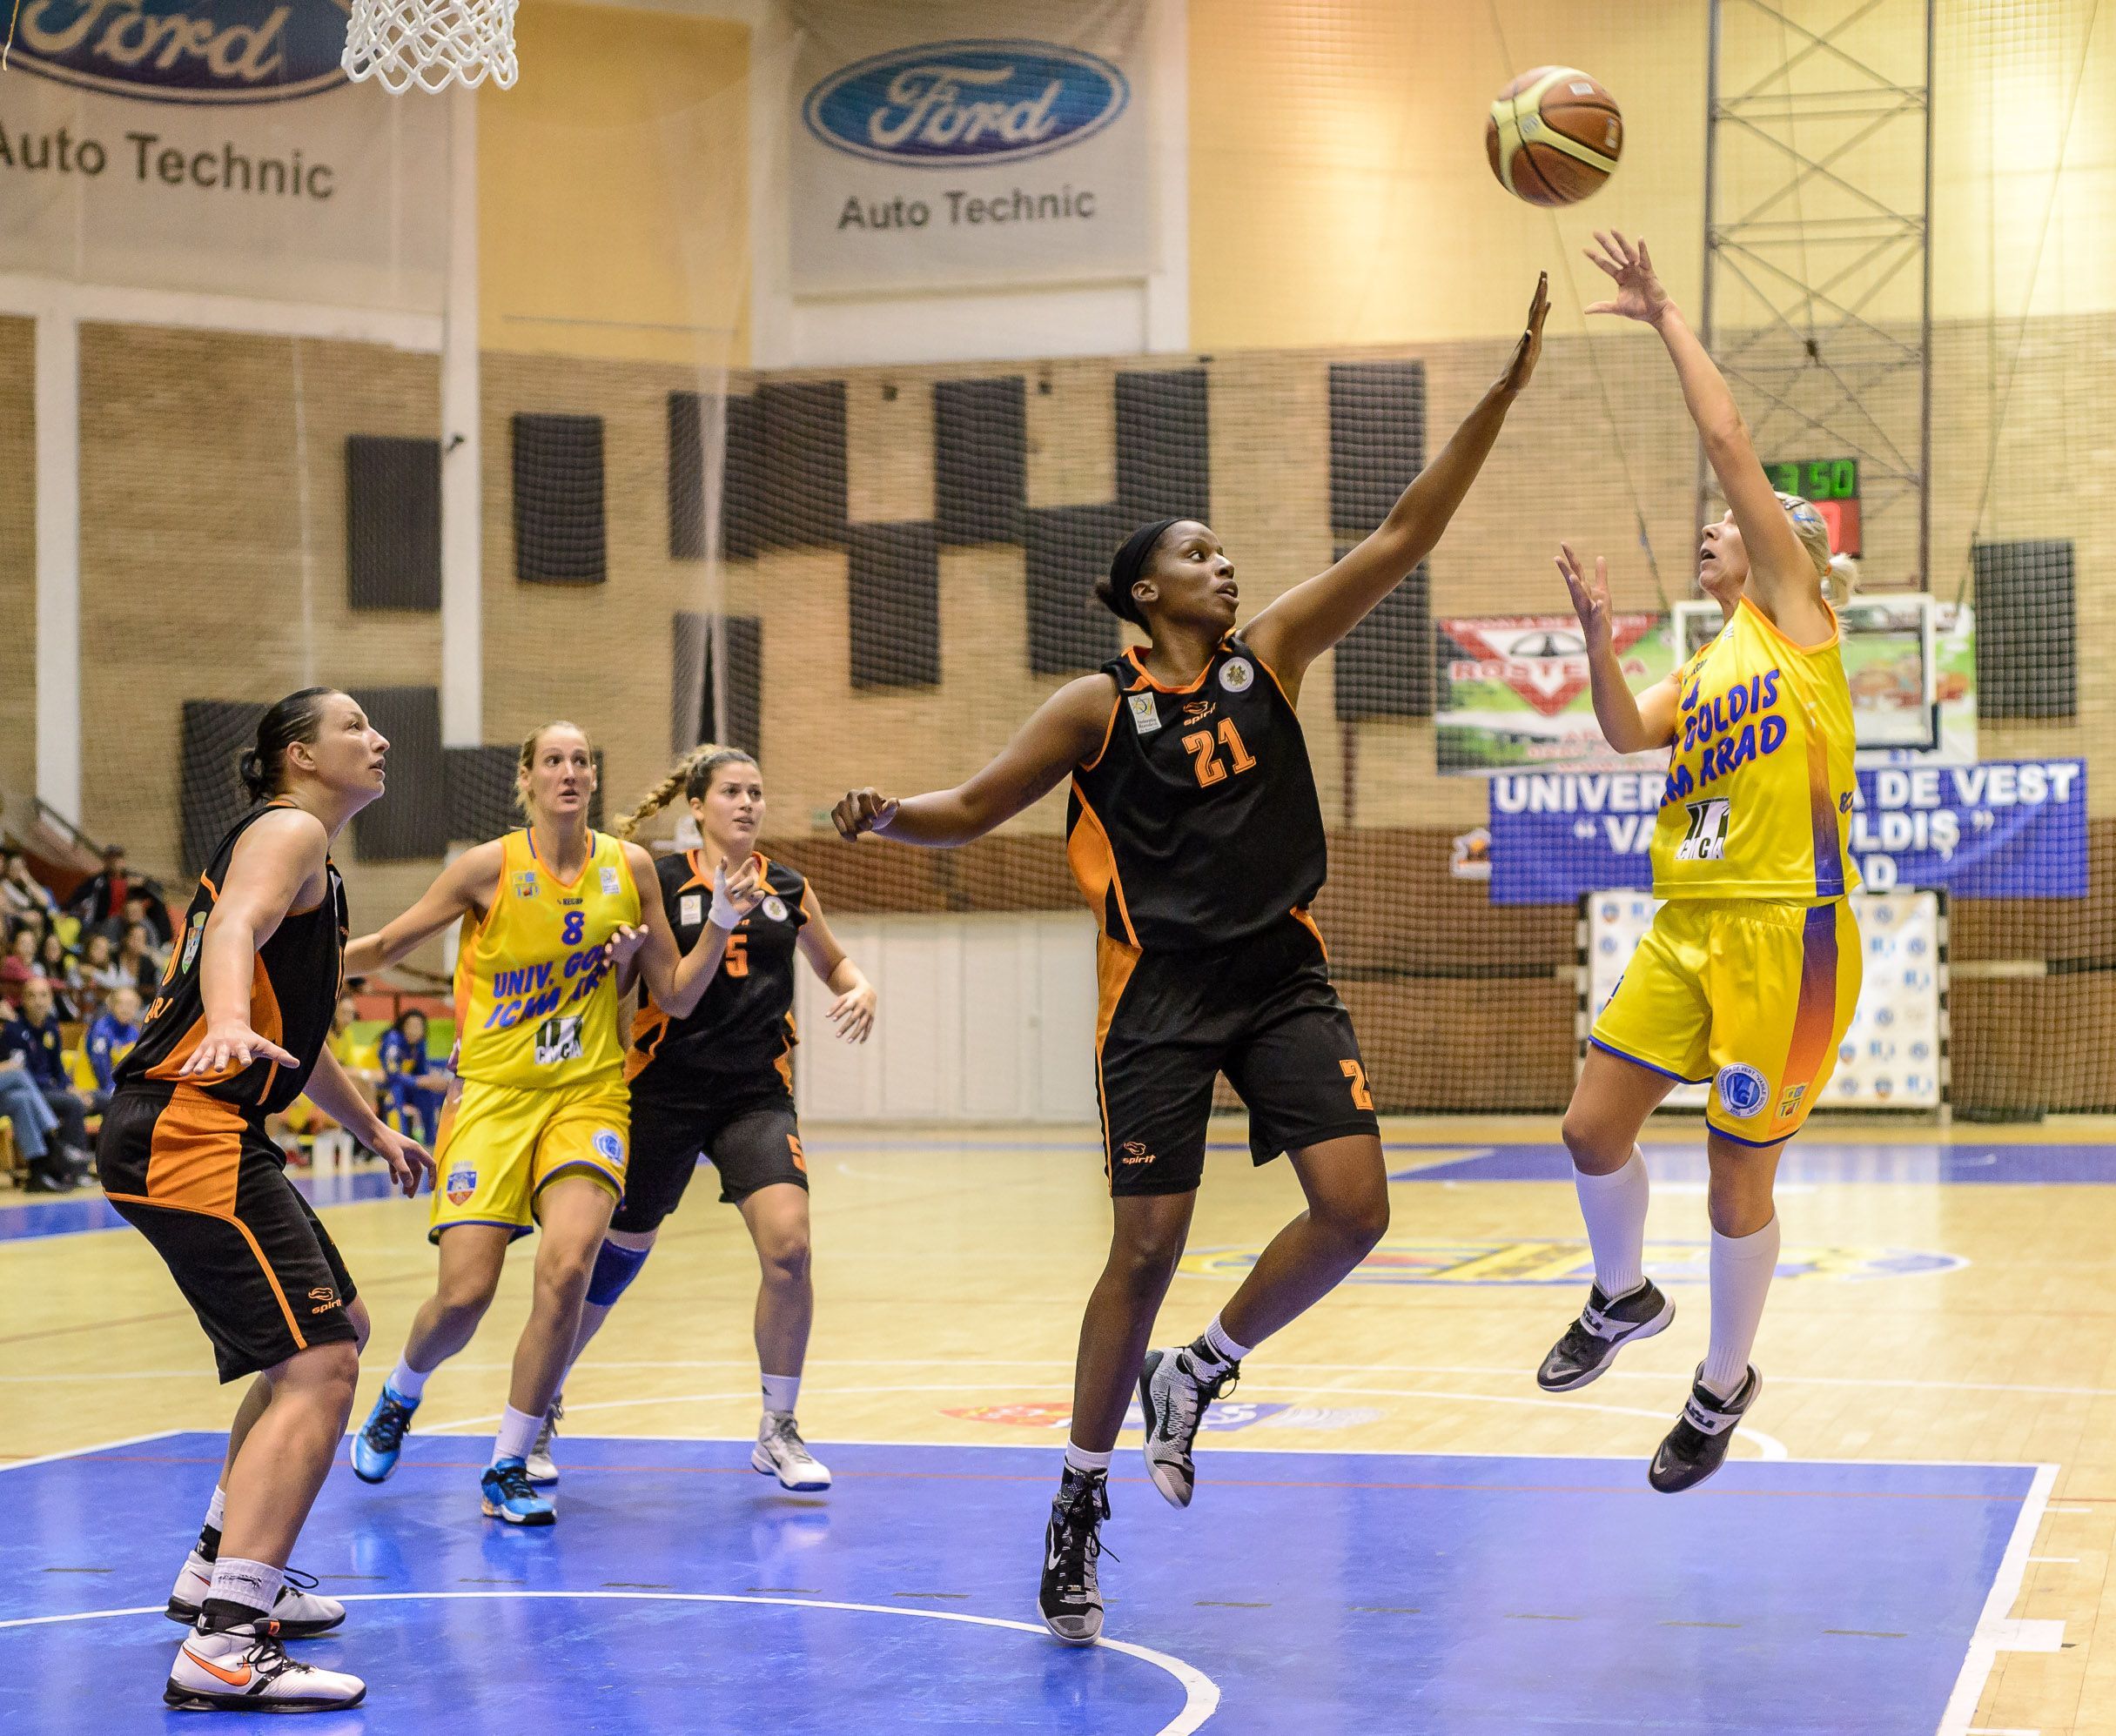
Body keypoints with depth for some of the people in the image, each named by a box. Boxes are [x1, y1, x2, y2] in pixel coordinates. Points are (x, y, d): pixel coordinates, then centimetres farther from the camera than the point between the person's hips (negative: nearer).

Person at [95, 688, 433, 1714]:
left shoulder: (307, 854, 26)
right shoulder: (289, 831, -5)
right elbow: (233, 929, -27)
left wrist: (375, 1130, 48)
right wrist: (229, 1024, -48)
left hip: (210, 1135, 11)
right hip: (186, 1135, -11)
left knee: (336, 1328, 26)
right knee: (318, 1368, -19)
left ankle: (222, 1570, 32)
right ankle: (223, 1646, -26)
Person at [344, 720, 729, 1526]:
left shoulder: (629, 867, 3)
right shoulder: (490, 867, -5)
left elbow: (676, 997, 9)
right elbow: (382, 950, 5)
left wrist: (722, 924, -4)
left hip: (588, 1094, 2)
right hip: (493, 1094, -1)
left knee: (566, 1266, -22)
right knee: (464, 1294, -10)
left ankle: (506, 1471, -5)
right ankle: (400, 1395, 28)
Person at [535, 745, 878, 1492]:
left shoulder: (788, 889, 8)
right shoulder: (661, 882, -3)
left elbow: (832, 961, 25)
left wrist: (860, 989, 3)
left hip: (757, 1092, 2)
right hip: (666, 1088, -2)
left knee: (789, 1246, -16)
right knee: (616, 1255, 6)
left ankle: (778, 1430, 0)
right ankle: (538, 1411, 26)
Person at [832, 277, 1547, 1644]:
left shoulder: (1271, 656, 6)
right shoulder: (1098, 706, -2)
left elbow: (1403, 540, 1)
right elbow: (972, 811, 1)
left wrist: (1503, 393, -5)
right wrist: (886, 814, -22)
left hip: (1285, 978, 4)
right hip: (1162, 994, -3)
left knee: (1355, 1211, -11)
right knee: (1148, 1246, -6)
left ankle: (1197, 1376, 14)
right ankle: (1080, 1502, 8)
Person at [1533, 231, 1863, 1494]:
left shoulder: (1796, 618, -1)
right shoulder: (1707, 667, 18)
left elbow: (1732, 442, -8)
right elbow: (1628, 735, 1)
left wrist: (1667, 318, -5)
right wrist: (1599, 633, -10)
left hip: (1784, 937, -7)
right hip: (1689, 930, 7)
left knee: (1739, 1181, 1)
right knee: (1595, 1126, 4)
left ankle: (1725, 1384, 19)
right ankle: (1623, 1299, 31)